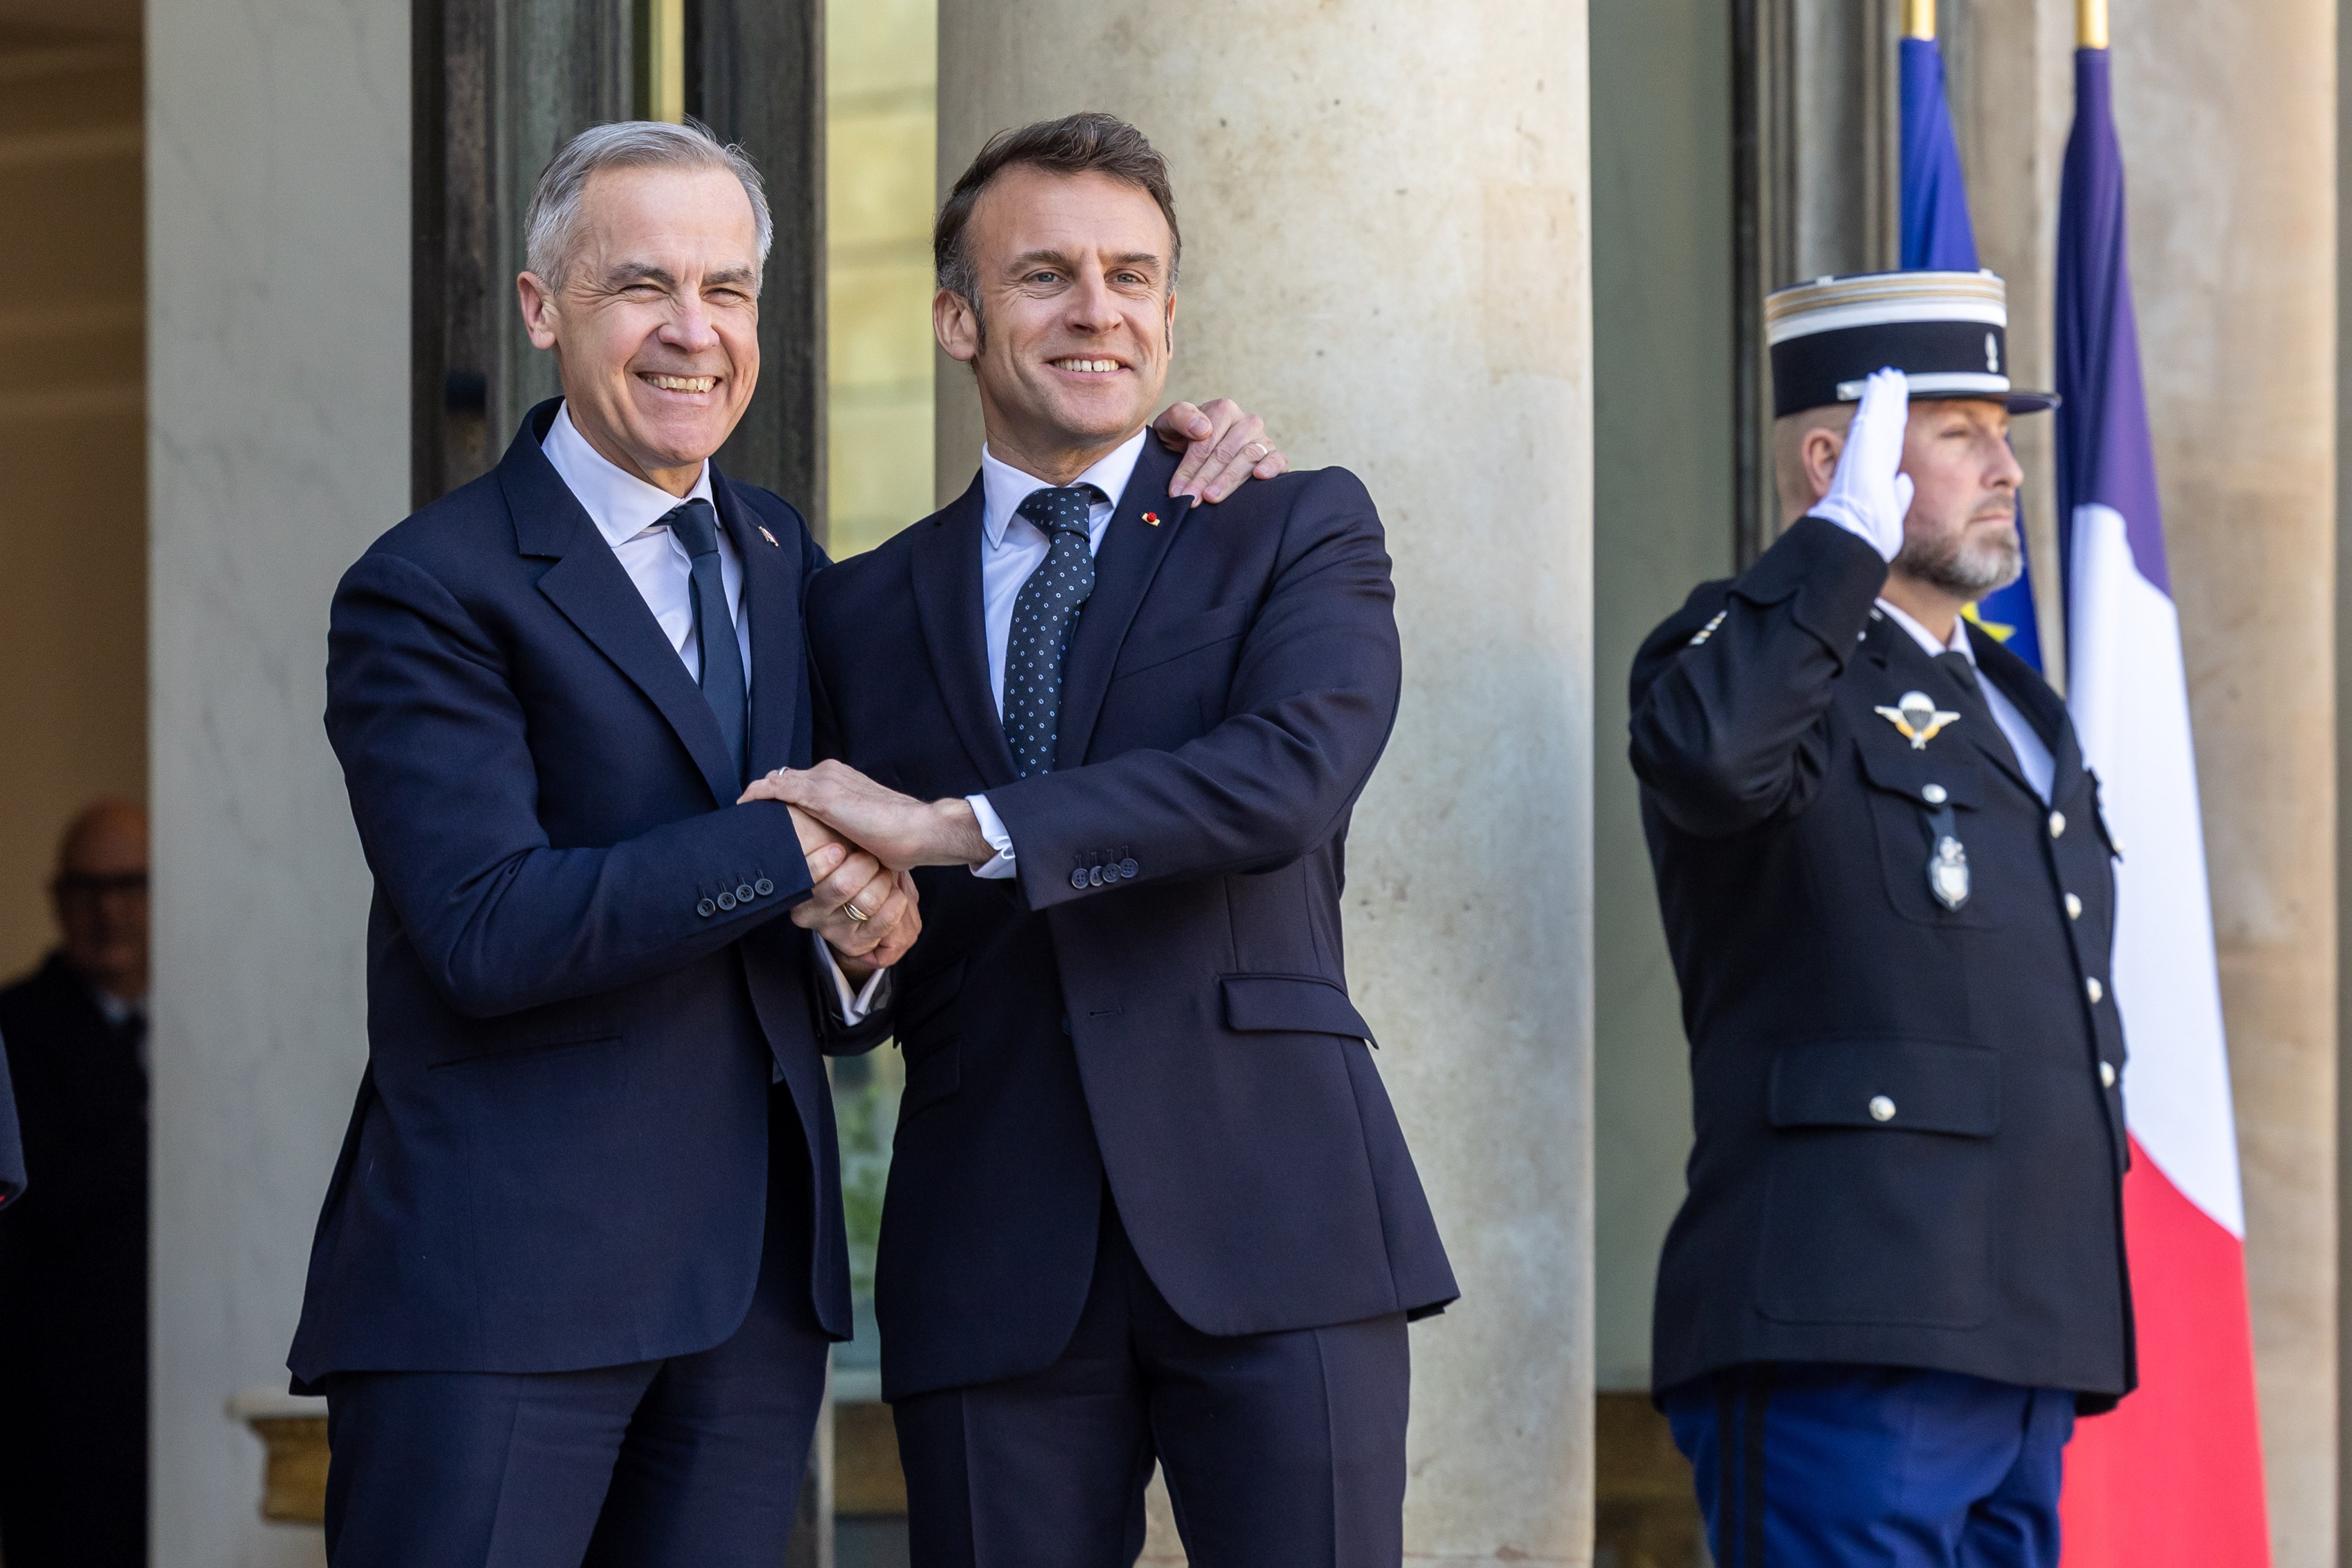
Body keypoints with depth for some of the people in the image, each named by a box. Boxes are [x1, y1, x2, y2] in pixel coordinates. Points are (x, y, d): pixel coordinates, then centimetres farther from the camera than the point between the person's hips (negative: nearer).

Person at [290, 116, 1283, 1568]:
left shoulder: (783, 555, 16)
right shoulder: (429, 591, -7)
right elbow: (487, 928, -17)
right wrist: (792, 854, -15)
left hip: (756, 1276, 6)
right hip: (501, 1278, -6)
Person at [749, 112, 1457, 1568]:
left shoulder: (1301, 531, 8)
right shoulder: (866, 610, 15)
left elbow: (1290, 777, -12)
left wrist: (953, 831, -17)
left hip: (1265, 1221, -2)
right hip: (994, 1256, 2)